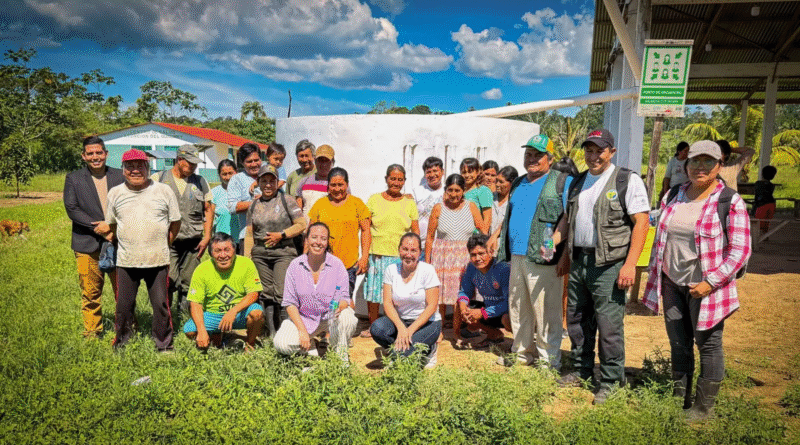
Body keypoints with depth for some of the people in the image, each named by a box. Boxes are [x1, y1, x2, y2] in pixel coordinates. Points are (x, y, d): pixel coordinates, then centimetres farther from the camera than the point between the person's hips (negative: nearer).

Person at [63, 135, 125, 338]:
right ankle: (91, 332, 19)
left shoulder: (120, 177, 9)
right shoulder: (73, 179, 6)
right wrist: (96, 227, -14)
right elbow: (71, 208, -3)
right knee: (90, 292, 4)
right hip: (87, 245, -1)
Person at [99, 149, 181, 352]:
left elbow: (175, 222, 8)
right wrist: (123, 243, 15)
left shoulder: (164, 191, 2)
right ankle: (121, 341, 29)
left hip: (157, 260, -2)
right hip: (126, 261, 2)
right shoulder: (115, 193, 9)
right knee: (123, 305, 8)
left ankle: (164, 344, 19)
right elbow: (111, 224, 20)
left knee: (161, 304, 3)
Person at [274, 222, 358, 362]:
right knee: (281, 344, -24)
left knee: (347, 318, -34)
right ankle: (313, 352, 7)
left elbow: (344, 298, -9)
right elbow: (290, 303, -6)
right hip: (303, 318, 1)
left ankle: (340, 358, -6)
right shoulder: (295, 265, -7)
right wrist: (302, 331, -16)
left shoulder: (337, 264, -9)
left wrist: (340, 306, -34)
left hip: (331, 316, -1)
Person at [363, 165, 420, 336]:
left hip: (402, 256, 0)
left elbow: (415, 231, 10)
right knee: (373, 290, 7)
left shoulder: (409, 203, 10)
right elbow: (366, 229, 4)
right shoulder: (374, 200, 6)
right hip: (377, 254, 0)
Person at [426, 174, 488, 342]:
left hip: (464, 257, 0)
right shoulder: (438, 208, 1)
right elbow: (430, 237, 3)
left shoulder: (471, 207, 2)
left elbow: (483, 229, 5)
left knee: (460, 295, -2)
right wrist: (426, 262, 2)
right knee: (440, 294, 4)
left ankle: (457, 332, 12)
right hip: (442, 257, 0)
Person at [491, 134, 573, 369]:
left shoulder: (563, 182, -1)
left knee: (546, 311, -2)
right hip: (516, 257, 7)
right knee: (518, 308, 13)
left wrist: (564, 254, -15)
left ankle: (549, 359, 11)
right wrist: (497, 237, 18)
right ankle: (523, 352, 27)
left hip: (543, 260, -7)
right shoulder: (518, 184, 21)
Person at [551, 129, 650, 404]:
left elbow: (641, 222, -10)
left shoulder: (628, 181, -5)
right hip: (579, 260, 7)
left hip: (609, 264, -7)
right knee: (577, 320, 15)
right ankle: (582, 371, 31)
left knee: (608, 325, -2)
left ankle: (610, 381, 14)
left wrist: (630, 264, -17)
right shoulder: (578, 183, 15)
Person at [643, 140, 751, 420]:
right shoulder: (673, 197, 8)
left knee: (708, 345, 6)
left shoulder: (730, 202, -8)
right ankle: (679, 398, 30)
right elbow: (660, 239, 15)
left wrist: (711, 283, -17)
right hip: (672, 284, 5)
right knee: (678, 344, 14)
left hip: (705, 287, -5)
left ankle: (704, 407, 21)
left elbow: (740, 250, -11)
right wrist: (655, 275, 12)